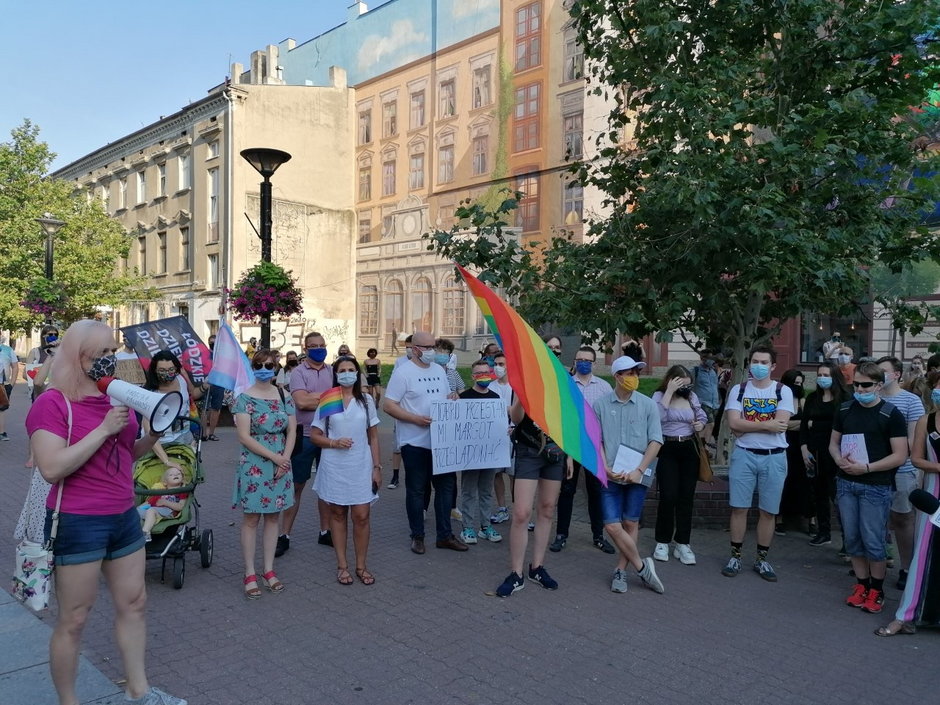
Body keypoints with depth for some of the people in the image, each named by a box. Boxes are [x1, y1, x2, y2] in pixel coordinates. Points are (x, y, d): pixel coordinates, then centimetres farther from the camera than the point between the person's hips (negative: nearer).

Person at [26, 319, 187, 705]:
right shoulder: (51, 404, -13)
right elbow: (52, 468, -24)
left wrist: (154, 433, -1)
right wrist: (104, 429, -24)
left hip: (124, 517, 8)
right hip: (78, 524, -7)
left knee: (134, 604, 15)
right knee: (73, 620, 4)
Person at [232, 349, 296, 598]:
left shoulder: (284, 397, 6)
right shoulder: (244, 398, -7)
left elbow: (292, 431, 5)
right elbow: (244, 437, -12)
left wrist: (284, 459, -9)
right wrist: (274, 456, -15)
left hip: (281, 465, 4)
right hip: (253, 467, -4)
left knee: (273, 517, 10)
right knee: (251, 520, 3)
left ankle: (268, 570, 20)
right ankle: (250, 574, 13)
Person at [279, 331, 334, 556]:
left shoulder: (332, 372, 7)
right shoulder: (298, 372, -4)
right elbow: (301, 401, -19)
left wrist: (314, 398, -14)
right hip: (304, 436, -3)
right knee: (297, 486, 4)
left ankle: (325, 532, 26)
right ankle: (284, 535, 13)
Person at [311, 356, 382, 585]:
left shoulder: (366, 401, 5)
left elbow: (373, 437, 7)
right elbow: (315, 436, 4)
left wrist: (377, 467, 2)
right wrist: (334, 443, -15)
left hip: (361, 466, 1)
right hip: (334, 467, 0)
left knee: (361, 516, 0)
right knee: (338, 514, 9)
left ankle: (361, 565, 15)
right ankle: (342, 565, 20)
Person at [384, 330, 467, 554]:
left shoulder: (439, 370, 12)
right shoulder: (403, 372, -10)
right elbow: (389, 405, -14)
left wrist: (452, 399, -2)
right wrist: (416, 419, -23)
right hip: (415, 442, -6)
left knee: (446, 486, 10)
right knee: (416, 490, 6)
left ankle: (445, 535, 21)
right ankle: (417, 536, 20)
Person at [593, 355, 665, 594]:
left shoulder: (647, 405, 0)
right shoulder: (600, 405, 0)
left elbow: (656, 441, -2)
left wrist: (639, 470, -10)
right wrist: (607, 470, -8)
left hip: (637, 475, 0)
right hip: (611, 475, 0)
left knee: (630, 524, 7)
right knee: (612, 526, -5)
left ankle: (621, 571, 22)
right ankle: (642, 567, 13)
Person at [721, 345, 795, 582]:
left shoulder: (783, 391, 0)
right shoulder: (738, 390, 2)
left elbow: (781, 425, -14)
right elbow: (734, 423, -11)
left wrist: (746, 426, -12)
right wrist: (766, 424, -14)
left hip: (774, 457, 0)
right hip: (744, 455, 0)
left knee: (768, 511, 8)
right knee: (739, 508, 4)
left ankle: (761, 559, 22)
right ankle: (735, 556, 17)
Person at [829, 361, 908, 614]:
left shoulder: (891, 414, -8)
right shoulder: (844, 410, 7)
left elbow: (900, 456, -11)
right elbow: (834, 443, 15)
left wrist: (866, 467, -19)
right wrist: (839, 460, -7)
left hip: (876, 486, -5)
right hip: (846, 483, 5)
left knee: (873, 541, 1)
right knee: (852, 538, 10)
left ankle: (877, 590, 18)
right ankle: (861, 584, 25)